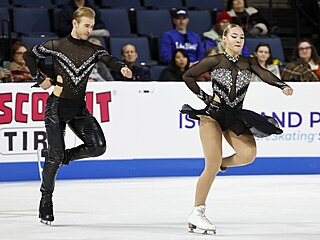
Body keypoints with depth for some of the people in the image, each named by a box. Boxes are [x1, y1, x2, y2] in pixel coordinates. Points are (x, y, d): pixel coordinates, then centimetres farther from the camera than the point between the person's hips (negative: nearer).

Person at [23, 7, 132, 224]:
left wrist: (121, 67, -34)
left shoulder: (93, 50, 6)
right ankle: (46, 200, 8)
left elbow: (108, 59, -13)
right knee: (55, 155, -7)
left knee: (98, 146, -12)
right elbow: (29, 55, 8)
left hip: (79, 109, 4)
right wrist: (40, 79, 1)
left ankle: (61, 156, 12)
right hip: (57, 106, -4)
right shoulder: (56, 46, -3)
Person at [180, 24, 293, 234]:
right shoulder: (214, 61, 0)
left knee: (248, 154, -22)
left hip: (235, 117, 3)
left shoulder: (249, 63, 7)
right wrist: (205, 97, -3)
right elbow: (188, 76, 5)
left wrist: (283, 85, -31)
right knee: (213, 166, -13)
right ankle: (197, 213, -3)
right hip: (213, 114, -3)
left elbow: (264, 74, -12)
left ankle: (221, 163, 12)